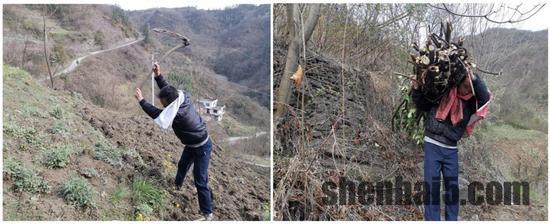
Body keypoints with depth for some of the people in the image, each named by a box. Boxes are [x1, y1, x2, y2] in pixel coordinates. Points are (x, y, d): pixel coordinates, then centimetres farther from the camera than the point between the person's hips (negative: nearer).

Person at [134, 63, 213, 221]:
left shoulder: (180, 113, -37)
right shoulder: (182, 97, -12)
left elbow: (157, 114, -30)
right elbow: (167, 89, 5)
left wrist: (141, 101, -23)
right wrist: (158, 75, -6)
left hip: (202, 148, -9)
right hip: (192, 144, 9)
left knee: (200, 181, -3)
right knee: (182, 165, 31)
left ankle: (207, 214, 9)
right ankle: (177, 185, 61)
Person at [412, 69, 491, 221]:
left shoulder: (470, 104, 4)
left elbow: (485, 97, -14)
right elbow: (422, 105, 7)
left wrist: (474, 79, -22)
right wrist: (416, 90, -8)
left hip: (451, 150, 3)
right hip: (432, 145, -3)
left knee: (452, 187, 7)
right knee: (431, 186, -4)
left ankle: (452, 220, 21)